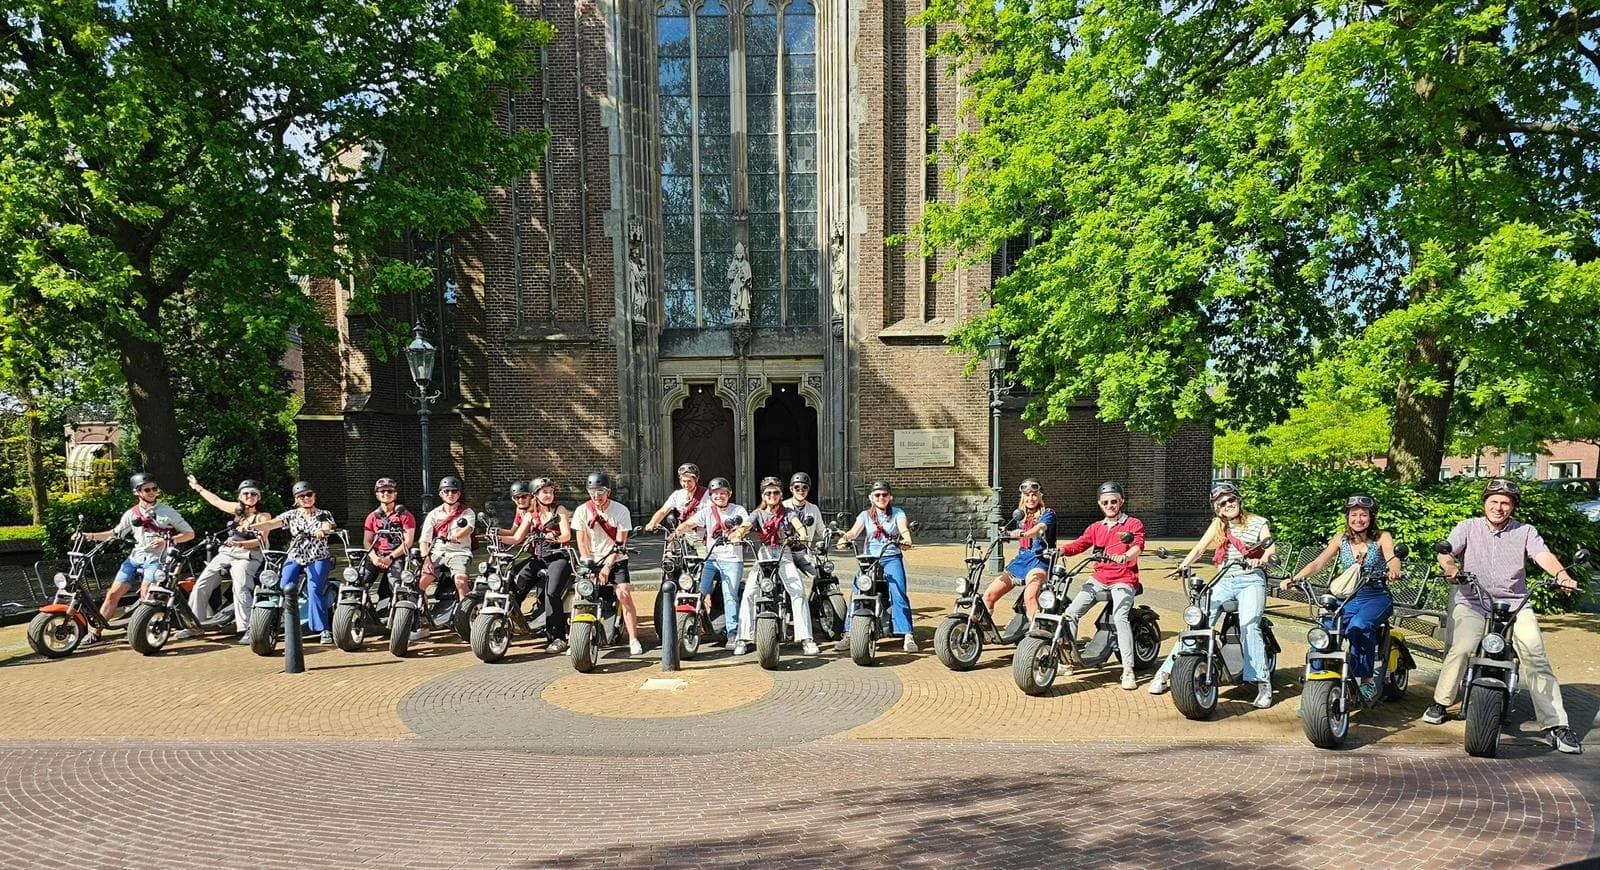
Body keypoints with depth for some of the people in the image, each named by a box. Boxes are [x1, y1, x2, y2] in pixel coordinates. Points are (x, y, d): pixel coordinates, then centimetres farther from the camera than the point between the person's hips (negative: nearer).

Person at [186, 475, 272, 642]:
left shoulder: (263, 516, 0)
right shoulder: (238, 509, 16)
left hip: (248, 556, -6)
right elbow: (216, 501, 31)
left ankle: (248, 630, -30)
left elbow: (260, 541, -11)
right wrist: (198, 488, 41)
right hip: (225, 553, 7)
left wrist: (239, 544, -25)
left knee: (241, 589, -27)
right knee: (201, 585, -3)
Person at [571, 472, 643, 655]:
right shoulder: (582, 511, -5)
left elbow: (619, 544, -11)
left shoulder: (621, 511, -9)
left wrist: (607, 566, -18)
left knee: (625, 595, -15)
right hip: (590, 560, 1)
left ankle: (633, 640, -8)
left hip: (616, 560, -1)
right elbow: (582, 542, -5)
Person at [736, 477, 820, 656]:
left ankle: (806, 638, -15)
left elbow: (797, 523, -14)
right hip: (764, 555, 1)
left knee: (798, 592, -18)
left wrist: (802, 533, -38)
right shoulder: (758, 514, 10)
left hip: (785, 556, -1)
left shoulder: (787, 513, 7)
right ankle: (744, 638, -10)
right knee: (749, 593, -17)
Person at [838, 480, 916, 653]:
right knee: (856, 593, -17)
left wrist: (906, 539, -35)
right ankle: (849, 634, -12)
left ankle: (908, 636, -17)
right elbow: (854, 531, -6)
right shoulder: (865, 515, 11)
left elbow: (904, 529, -11)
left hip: (892, 558, -1)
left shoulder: (897, 513, 7)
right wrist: (845, 538, -30)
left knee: (898, 593, -21)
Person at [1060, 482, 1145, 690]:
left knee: (1120, 617, -27)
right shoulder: (1096, 527, 17)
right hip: (1099, 579, 5)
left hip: (1124, 580, -5)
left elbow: (1138, 545, -16)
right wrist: (1059, 550, -15)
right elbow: (1079, 544, 5)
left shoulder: (1133, 524, 3)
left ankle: (1128, 671, -23)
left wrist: (1124, 557, -39)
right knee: (1071, 611, -9)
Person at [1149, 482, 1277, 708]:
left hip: (1251, 580, -2)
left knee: (1249, 626, -24)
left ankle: (1263, 683, -15)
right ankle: (1166, 672, -10)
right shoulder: (1218, 525, 16)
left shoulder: (1258, 522, 8)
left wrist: (1263, 559, -31)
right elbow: (1200, 547, 5)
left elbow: (1271, 545, -7)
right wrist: (1184, 564, -14)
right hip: (1224, 581, 3)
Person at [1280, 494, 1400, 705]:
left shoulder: (1382, 537, 1)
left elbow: (1392, 557, -19)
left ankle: (1366, 680, -22)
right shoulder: (1341, 539, 8)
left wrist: (1393, 570, -45)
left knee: (1358, 626, -34)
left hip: (1377, 597, -3)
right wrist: (1293, 578, -18)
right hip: (1349, 599, 3)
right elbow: (1318, 562, -2)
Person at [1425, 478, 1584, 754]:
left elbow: (1544, 555, -7)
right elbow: (1445, 552, -7)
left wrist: (1561, 574, -29)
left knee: (1535, 656, -15)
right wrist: (1451, 568, -30)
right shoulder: (1468, 528, 8)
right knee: (1461, 648, -22)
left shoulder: (1525, 532, 10)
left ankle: (1555, 724, -8)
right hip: (1472, 602, -1)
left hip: (1514, 603, 2)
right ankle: (1440, 703, -4)